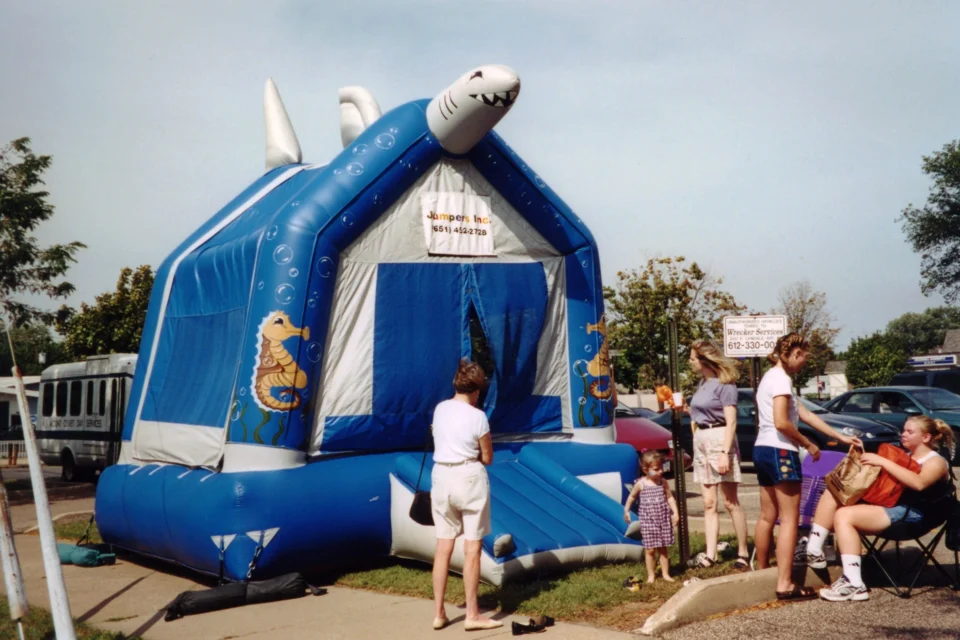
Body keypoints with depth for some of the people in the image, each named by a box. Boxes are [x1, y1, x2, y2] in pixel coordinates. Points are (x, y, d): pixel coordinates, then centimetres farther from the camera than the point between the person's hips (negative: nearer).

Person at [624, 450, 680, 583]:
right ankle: (651, 575, 11)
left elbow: (670, 497, 5)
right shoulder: (640, 484, -7)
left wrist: (675, 512, -3)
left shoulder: (663, 483, 0)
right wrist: (626, 510, 10)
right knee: (650, 550, -1)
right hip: (648, 521, -2)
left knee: (662, 549, 8)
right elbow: (632, 496, 8)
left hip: (663, 519, 2)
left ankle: (665, 574, 19)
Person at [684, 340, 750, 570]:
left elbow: (731, 422, -15)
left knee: (730, 502, -1)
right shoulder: (703, 383, 13)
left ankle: (743, 553, 8)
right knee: (709, 503, 6)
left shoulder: (724, 384, -11)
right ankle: (709, 555, 7)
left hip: (719, 439, -8)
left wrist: (725, 452, -21)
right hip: (701, 441, 8)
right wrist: (686, 409, 2)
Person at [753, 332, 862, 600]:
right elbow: (781, 422, -22)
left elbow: (805, 414, 17)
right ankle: (785, 585, -8)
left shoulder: (771, 378, 19)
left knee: (767, 516, 15)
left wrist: (840, 436, 15)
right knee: (789, 518, -7)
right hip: (779, 451, -10)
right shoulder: (781, 379, -12)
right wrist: (808, 445, -8)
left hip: (762, 449, 10)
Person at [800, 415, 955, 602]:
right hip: (886, 503, 9)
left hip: (910, 514, -9)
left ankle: (854, 585, -30)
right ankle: (814, 551, -12)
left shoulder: (936, 462, -1)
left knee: (844, 515, -27)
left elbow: (919, 483, -24)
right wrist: (866, 459, 3)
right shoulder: (904, 457, 25)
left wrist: (882, 461, -24)